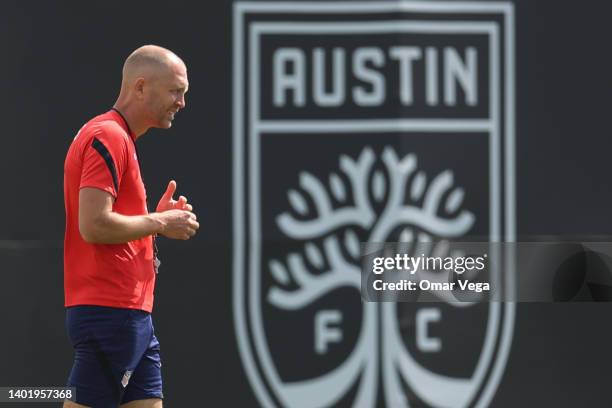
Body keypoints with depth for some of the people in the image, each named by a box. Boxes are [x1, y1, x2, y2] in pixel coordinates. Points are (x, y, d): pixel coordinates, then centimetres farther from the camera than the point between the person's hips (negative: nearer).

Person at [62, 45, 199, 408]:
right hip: (110, 310, -10)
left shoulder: (119, 139, 19)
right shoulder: (108, 137, -12)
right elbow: (93, 225, -22)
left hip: (133, 314, 10)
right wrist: (159, 223, -10)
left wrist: (157, 218, 9)